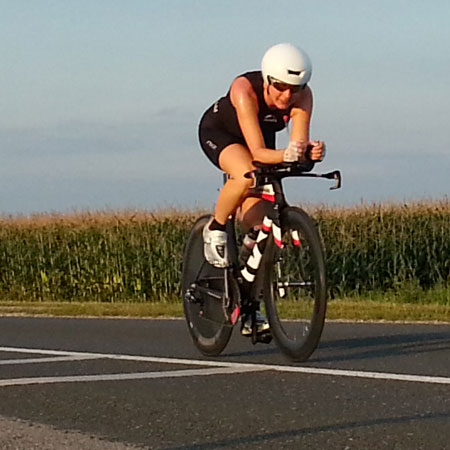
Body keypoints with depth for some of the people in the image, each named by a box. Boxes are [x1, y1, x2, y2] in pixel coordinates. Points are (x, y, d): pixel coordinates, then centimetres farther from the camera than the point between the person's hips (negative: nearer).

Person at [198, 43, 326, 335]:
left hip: (261, 138, 4)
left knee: (256, 224, -7)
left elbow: (299, 142, -36)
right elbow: (257, 151, -43)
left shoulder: (303, 96, -29)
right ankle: (215, 230, -12)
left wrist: (310, 151, -58)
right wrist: (285, 155, -62)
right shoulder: (245, 90, -40)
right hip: (218, 133, -4)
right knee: (247, 175, -39)